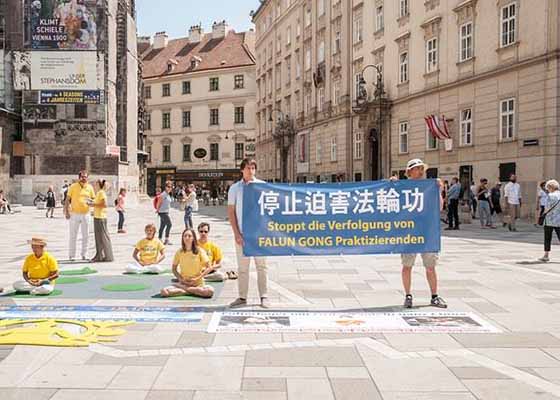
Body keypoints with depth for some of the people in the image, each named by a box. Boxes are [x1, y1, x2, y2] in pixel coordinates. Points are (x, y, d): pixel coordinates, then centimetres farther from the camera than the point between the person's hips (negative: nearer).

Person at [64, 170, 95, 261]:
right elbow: (67, 199, 0)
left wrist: (91, 201, -12)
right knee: (73, 235, 2)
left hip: (86, 214, 3)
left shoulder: (90, 187, 5)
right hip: (74, 214, -2)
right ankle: (72, 255, 9)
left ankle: (84, 254, 18)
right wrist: (66, 211, -8)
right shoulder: (73, 186, -2)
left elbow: (94, 199, 11)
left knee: (85, 235, 8)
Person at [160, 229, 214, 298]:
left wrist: (197, 278, -12)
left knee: (210, 291, -35)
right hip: (183, 283, 1)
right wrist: (181, 279, -6)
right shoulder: (179, 252, 2)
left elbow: (208, 268, -3)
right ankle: (191, 291, -14)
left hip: (198, 284, -1)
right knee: (164, 291, -25)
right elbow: (174, 268, 10)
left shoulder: (200, 251, -4)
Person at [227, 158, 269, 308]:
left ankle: (264, 297, 9)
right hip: (242, 233, 1)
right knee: (242, 266, 6)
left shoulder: (262, 185, 4)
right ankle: (242, 297, 14)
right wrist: (236, 233, -4)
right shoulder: (235, 188, 5)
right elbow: (231, 212, 4)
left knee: (261, 265, 3)